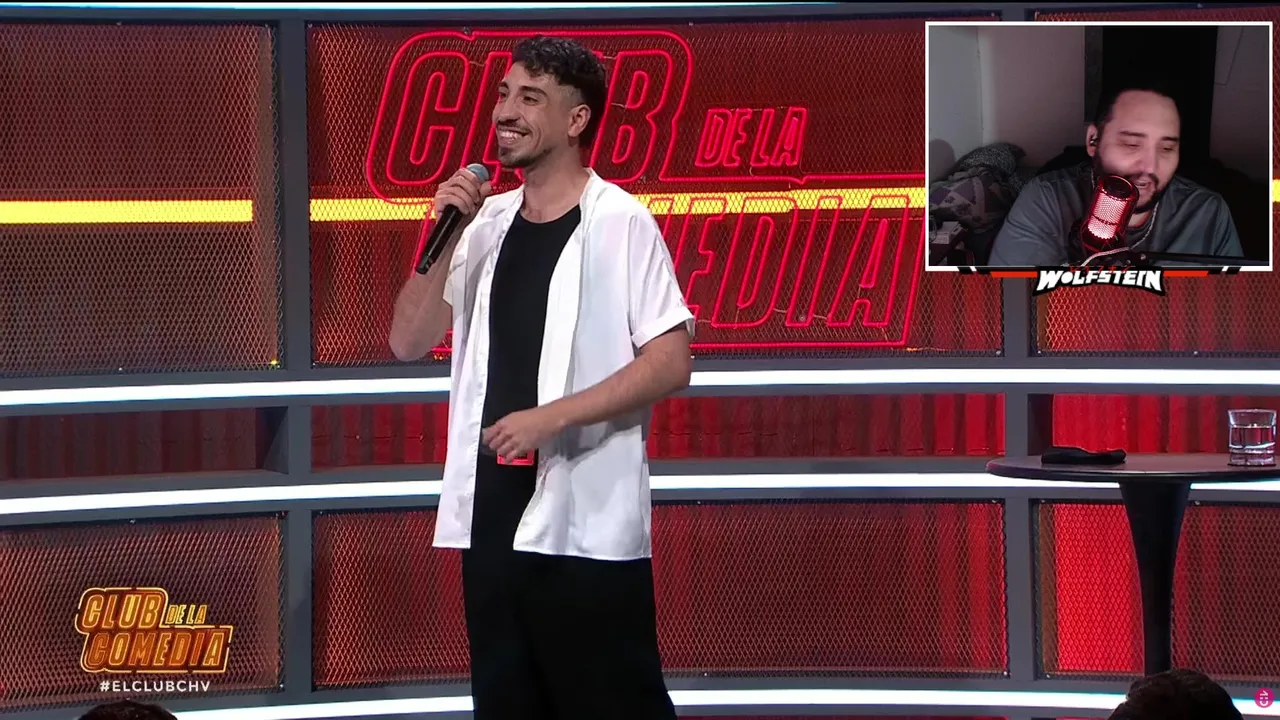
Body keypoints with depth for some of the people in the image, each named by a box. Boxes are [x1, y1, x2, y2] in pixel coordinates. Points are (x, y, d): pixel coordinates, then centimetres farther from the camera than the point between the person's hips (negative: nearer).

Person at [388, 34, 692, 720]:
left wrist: (550, 417, -18)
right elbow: (408, 342, 8)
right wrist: (445, 235, -5)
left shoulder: (619, 223, -5)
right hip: (493, 515, 6)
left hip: (587, 522, -6)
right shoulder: (487, 223, 12)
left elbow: (671, 361, -11)